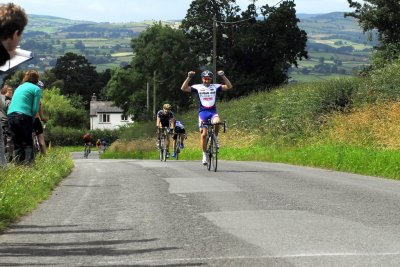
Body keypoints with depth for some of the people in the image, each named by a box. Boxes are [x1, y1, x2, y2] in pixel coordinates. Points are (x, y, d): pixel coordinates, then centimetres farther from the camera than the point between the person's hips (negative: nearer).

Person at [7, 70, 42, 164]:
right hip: (23, 116, -6)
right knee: (28, 143, 0)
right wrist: (32, 118, 8)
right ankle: (29, 164, -11)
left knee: (17, 144, 11)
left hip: (10, 115, 6)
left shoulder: (19, 87, 24)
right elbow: (35, 109, -5)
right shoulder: (36, 89, 3)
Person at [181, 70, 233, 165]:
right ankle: (204, 155, 5)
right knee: (203, 134, -8)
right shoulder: (197, 87, 2)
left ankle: (215, 137, -5)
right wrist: (189, 77, -16)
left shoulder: (215, 87, 6)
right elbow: (183, 88, -6)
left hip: (213, 111, 0)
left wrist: (223, 76, -11)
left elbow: (229, 86, -1)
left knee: (217, 122, -34)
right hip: (203, 112, 0)